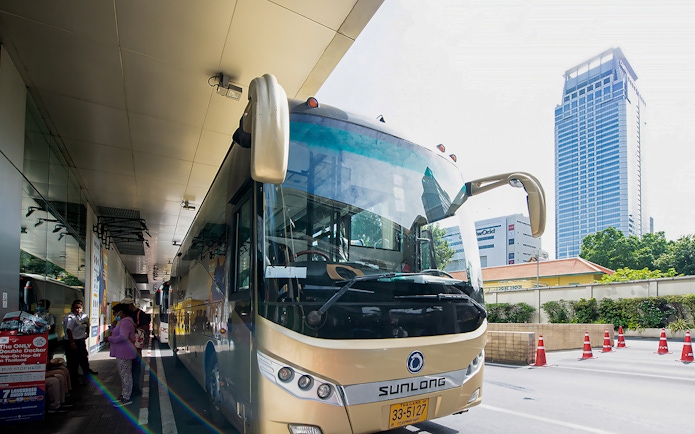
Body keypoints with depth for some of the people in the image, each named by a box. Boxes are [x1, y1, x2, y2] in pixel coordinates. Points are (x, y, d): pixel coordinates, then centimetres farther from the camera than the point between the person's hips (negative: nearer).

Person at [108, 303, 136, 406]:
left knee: (125, 375, -5)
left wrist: (110, 339, -17)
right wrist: (114, 325, 7)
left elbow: (122, 337, -29)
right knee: (124, 374, 17)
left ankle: (126, 398, 1)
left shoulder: (125, 322, -18)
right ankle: (124, 395, 26)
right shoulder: (122, 321, 18)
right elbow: (115, 333, 22)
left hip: (124, 353, -11)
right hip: (122, 352, 11)